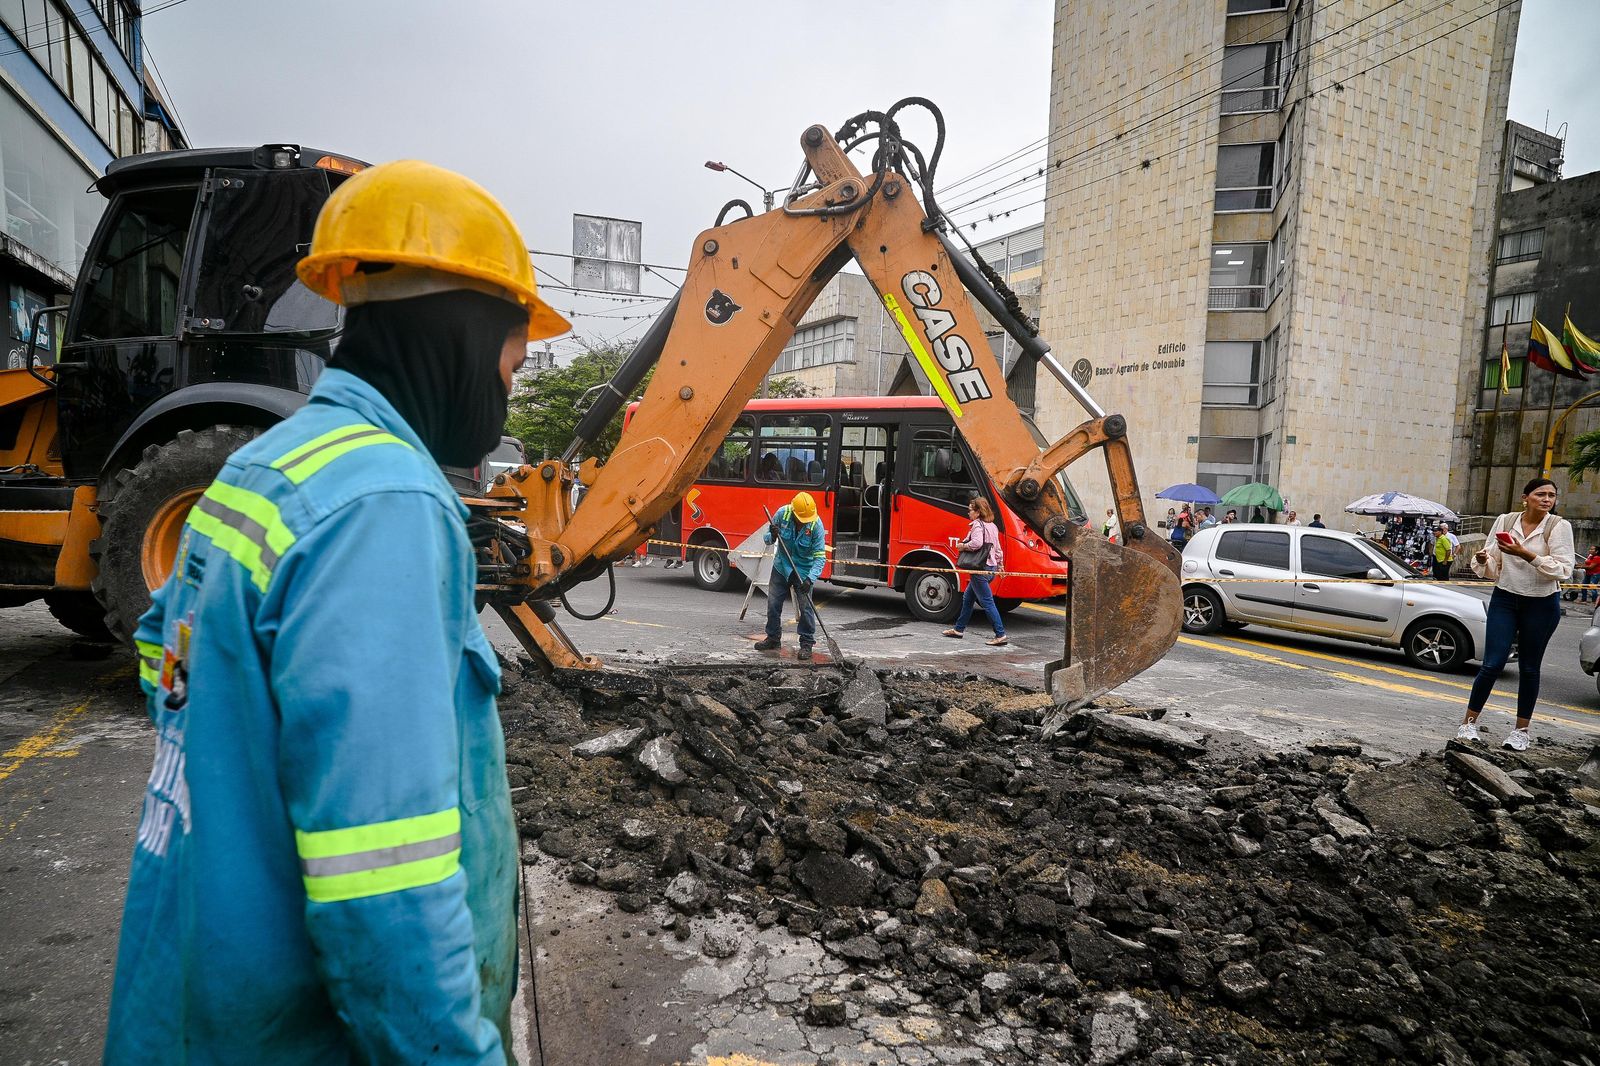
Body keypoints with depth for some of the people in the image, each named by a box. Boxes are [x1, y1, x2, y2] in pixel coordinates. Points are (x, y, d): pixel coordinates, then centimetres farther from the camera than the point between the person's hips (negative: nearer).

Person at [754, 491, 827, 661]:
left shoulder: (816, 525, -23)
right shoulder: (782, 513, -18)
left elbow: (820, 556, -23)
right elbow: (767, 538, -5)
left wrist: (810, 579, -35)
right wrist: (772, 536, -30)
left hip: (803, 571, -3)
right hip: (781, 567, 3)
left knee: (806, 607, -6)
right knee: (773, 604, 9)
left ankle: (807, 644, 7)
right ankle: (773, 639, 27)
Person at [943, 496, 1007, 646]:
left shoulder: (977, 525, -13)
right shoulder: (992, 526, 15)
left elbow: (977, 543, -30)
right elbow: (997, 549, 19)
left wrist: (963, 546, -14)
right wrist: (999, 566, 26)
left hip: (980, 569, -10)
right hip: (990, 568, 10)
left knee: (987, 602, -8)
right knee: (968, 597, 19)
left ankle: (1000, 635, -10)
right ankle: (959, 629, 28)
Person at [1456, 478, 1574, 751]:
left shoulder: (1559, 526, -7)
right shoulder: (1504, 521, -1)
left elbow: (1563, 570, -15)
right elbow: (1492, 568, 5)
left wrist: (1527, 555, -26)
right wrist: (1482, 560, -17)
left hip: (1542, 604, -1)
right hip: (1505, 599, 1)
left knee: (1529, 668, 10)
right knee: (1492, 664, -5)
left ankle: (1521, 729, 22)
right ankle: (1469, 722, 6)